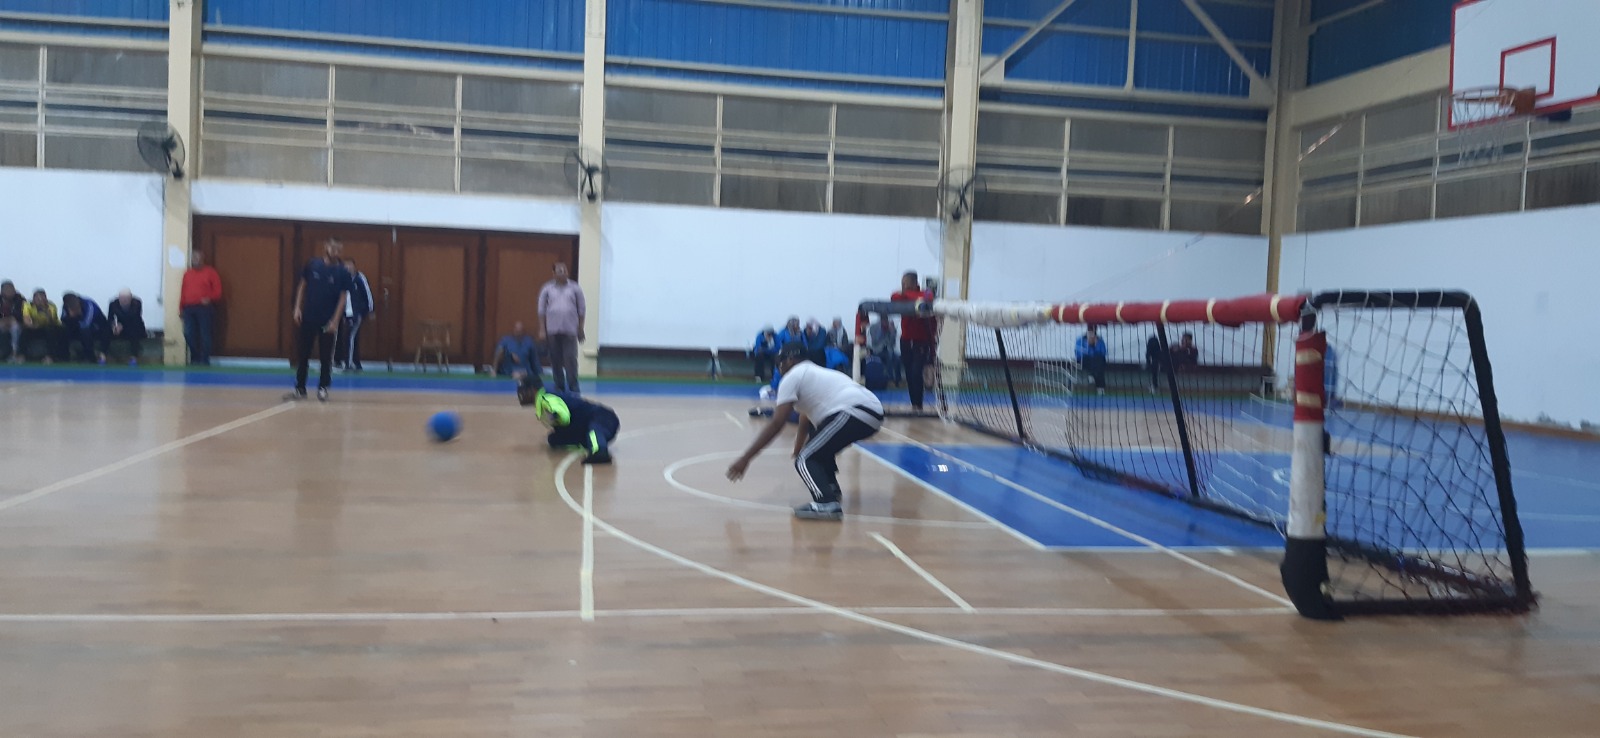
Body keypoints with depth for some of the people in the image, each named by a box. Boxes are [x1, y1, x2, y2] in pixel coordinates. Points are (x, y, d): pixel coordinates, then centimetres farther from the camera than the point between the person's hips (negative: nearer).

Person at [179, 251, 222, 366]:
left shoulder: (210, 272, 3)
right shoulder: (187, 274, 18)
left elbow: (218, 290, -2)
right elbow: (183, 292, 17)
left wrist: (210, 298, -19)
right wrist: (181, 308, 13)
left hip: (204, 308, -5)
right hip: (189, 309, 5)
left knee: (204, 335, -5)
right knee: (189, 334, 1)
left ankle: (204, 360, 0)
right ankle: (195, 358, 15)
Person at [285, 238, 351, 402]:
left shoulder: (343, 272, -5)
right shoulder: (312, 265, 1)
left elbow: (343, 297, -6)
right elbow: (302, 286, 9)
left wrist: (335, 321, -13)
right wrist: (297, 308, 0)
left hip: (328, 321, -2)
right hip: (307, 318, 2)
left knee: (325, 357, 4)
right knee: (302, 354, 7)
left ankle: (322, 388, 16)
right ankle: (300, 388, 15)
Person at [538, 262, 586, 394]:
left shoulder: (575, 288, 5)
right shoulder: (547, 289, 5)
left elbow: (581, 310, 7)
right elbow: (542, 310, 6)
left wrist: (581, 329, 5)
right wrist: (542, 330, 1)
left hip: (570, 330, -1)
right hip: (552, 330, 1)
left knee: (570, 360, -7)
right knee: (555, 361, 5)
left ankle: (573, 389, -2)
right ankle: (559, 387, 15)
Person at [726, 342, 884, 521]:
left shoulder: (792, 377, 6)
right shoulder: (816, 373, 32)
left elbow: (776, 424, -2)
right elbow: (805, 424, 43)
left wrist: (745, 458, 0)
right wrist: (798, 453, 54)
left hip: (854, 413, -9)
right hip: (875, 412, 9)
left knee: (806, 460, -5)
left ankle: (827, 504, -25)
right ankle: (830, 490, 35)